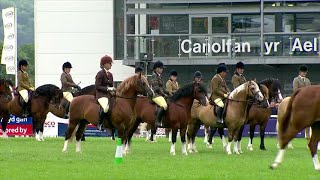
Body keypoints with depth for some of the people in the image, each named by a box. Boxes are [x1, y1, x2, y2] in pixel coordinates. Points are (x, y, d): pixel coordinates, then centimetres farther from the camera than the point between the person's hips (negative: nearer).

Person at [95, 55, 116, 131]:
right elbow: (97, 87, -11)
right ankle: (99, 124, -23)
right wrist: (107, 89, -17)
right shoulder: (100, 74, -6)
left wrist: (112, 90, 3)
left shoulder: (110, 75, 18)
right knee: (105, 107, -35)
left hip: (109, 94, 9)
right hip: (101, 94, -9)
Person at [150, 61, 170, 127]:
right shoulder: (154, 76, -8)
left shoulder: (159, 76, 21)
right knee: (164, 105, -31)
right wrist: (163, 94, -13)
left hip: (161, 95, 11)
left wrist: (167, 93, 13)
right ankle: (157, 121, -32)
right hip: (156, 95, -11)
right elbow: (156, 88, -15)